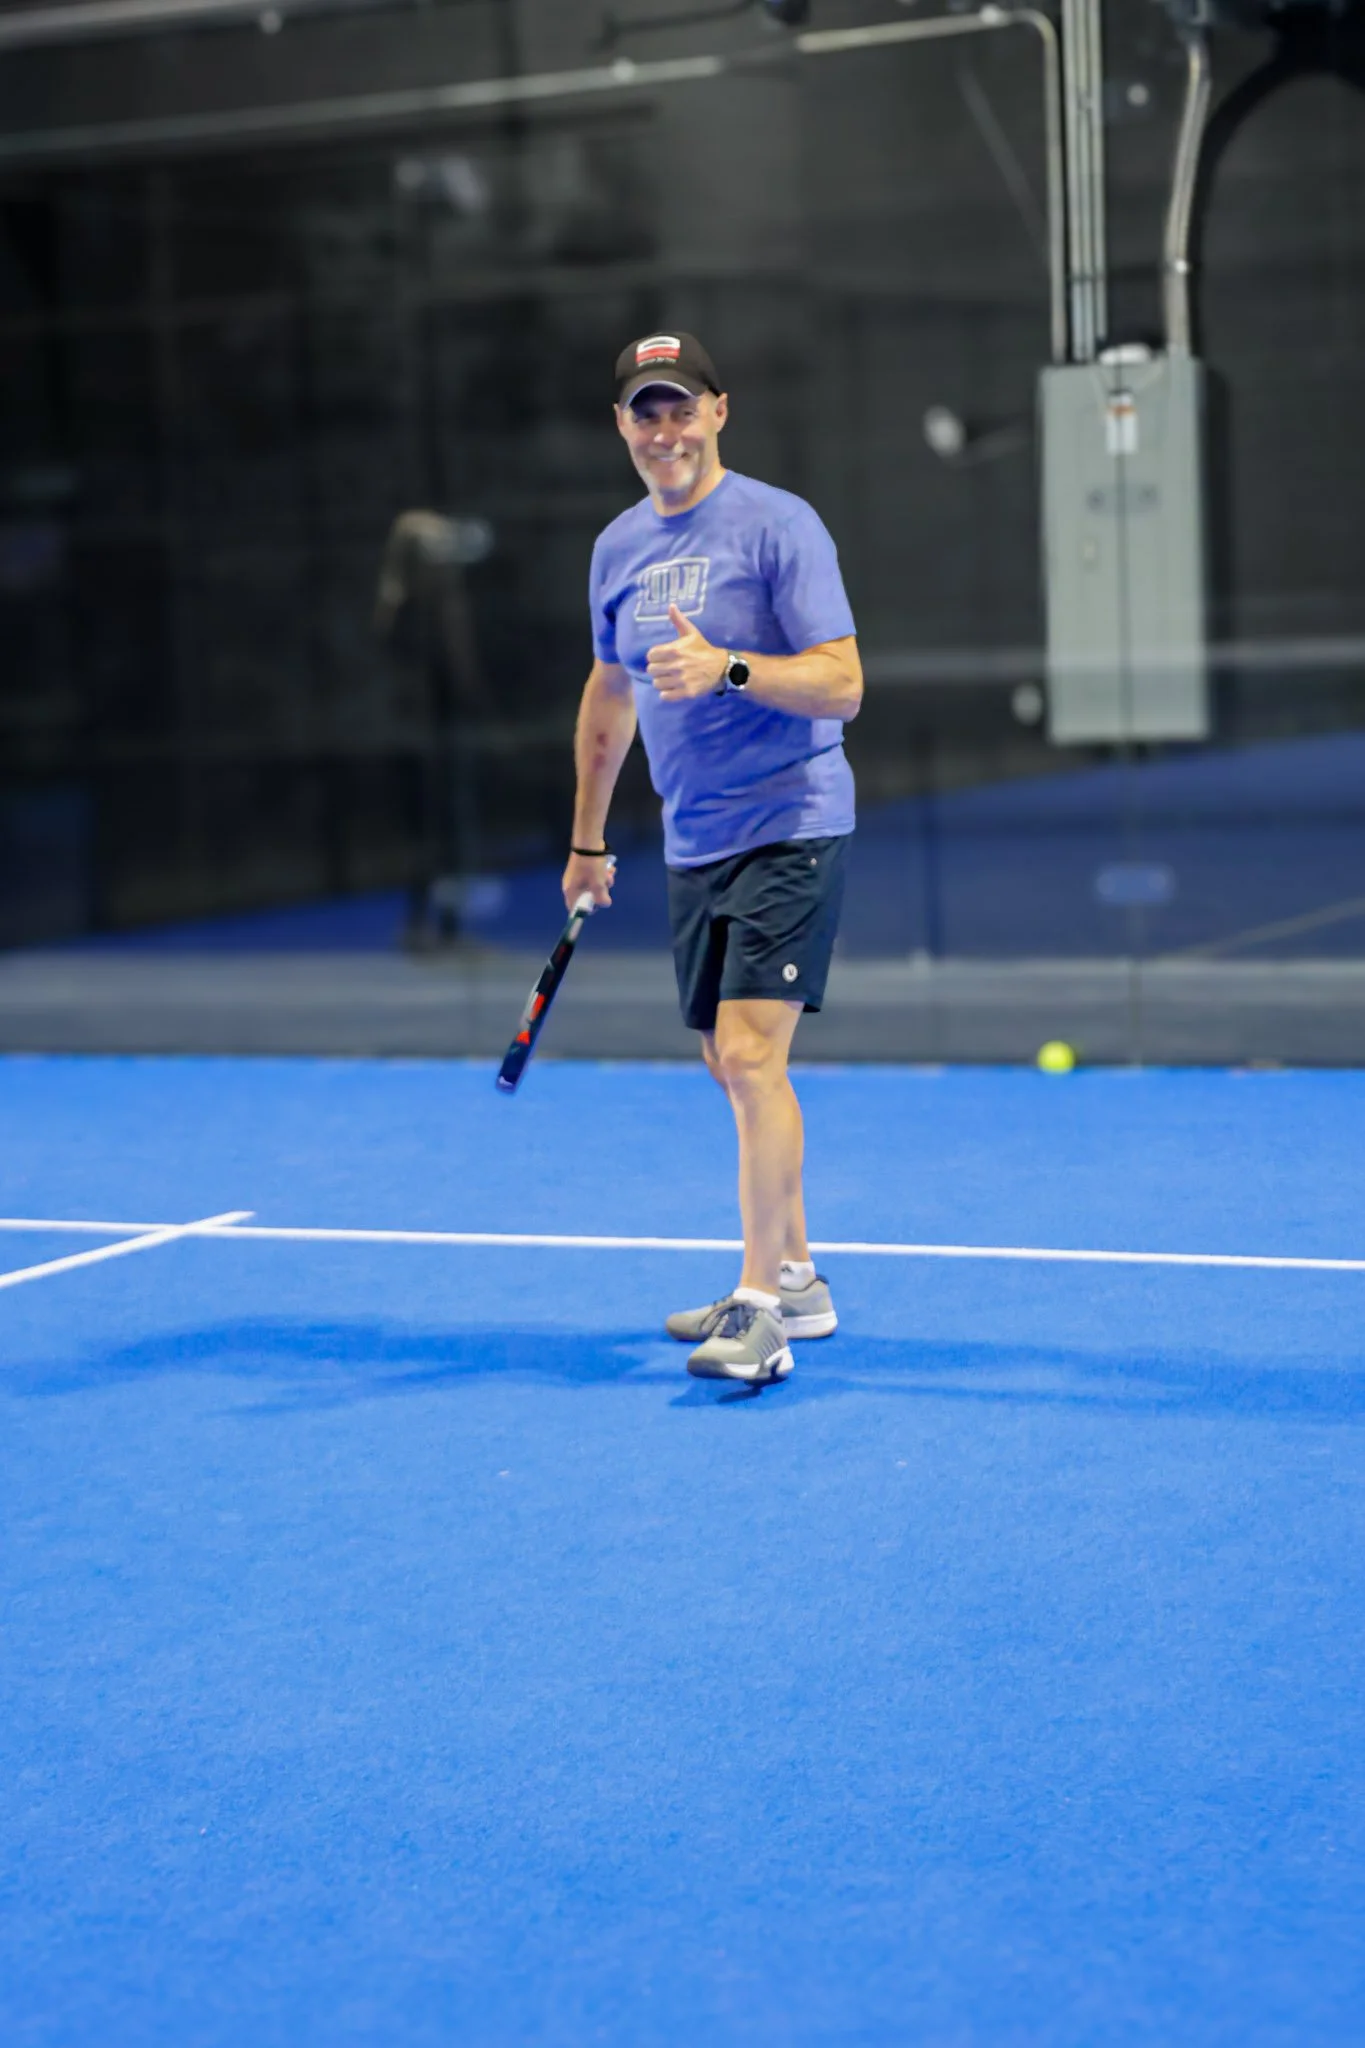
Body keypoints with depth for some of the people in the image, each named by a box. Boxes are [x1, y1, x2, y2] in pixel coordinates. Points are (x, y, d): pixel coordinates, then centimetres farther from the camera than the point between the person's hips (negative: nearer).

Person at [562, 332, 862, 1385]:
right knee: (735, 1069, 12)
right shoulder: (620, 546, 11)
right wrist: (589, 837, 26)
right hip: (695, 845, 7)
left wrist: (726, 668, -31)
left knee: (749, 1055, -16)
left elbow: (842, 684, -16)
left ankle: (759, 1312, -12)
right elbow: (609, 690, 24)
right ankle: (795, 1280, 26)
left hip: (790, 831, -7)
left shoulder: (778, 525, -10)